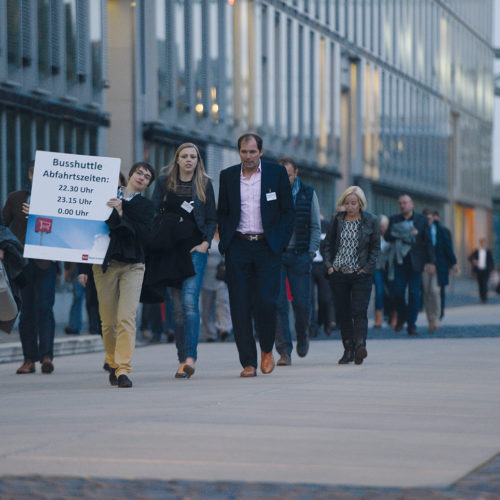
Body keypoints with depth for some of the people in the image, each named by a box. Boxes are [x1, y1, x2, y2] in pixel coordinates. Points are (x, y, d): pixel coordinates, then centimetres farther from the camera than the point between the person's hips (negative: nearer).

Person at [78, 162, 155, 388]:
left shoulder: (146, 206, 8)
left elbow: (142, 234, -8)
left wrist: (120, 215, -16)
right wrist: (83, 267, 4)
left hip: (132, 266, -1)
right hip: (104, 265, 1)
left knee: (126, 318, -15)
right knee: (108, 321, 3)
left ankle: (123, 370, -17)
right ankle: (113, 364, 23)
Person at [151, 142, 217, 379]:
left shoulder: (204, 184, 7)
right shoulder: (164, 182, 8)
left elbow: (211, 219, 9)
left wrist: (205, 242, -4)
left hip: (196, 249, -2)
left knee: (189, 301, -17)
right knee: (178, 306, 2)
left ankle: (190, 357, -24)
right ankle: (182, 360, 6)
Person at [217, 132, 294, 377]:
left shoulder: (277, 172, 4)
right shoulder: (228, 176, 9)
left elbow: (287, 211, 5)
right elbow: (222, 213, 14)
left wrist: (280, 242, -3)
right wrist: (225, 242, 2)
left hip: (267, 246, -2)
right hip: (238, 248, 2)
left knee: (266, 301, -11)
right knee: (240, 306, -2)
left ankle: (266, 350, 14)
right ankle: (248, 362, 3)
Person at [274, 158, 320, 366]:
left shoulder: (308, 194, 6)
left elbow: (315, 227, 9)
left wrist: (311, 252, -1)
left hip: (299, 255, 1)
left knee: (301, 303, -1)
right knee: (278, 303, -8)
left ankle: (302, 335, 29)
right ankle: (284, 351, -6)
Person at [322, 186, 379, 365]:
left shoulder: (370, 221, 2)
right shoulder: (337, 219, 7)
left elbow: (375, 247, 5)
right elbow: (328, 244, 12)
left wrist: (368, 268, -5)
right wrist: (328, 265, 1)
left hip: (361, 275, -3)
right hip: (338, 274, 3)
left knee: (359, 311, -13)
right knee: (343, 313, 5)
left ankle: (360, 345, -24)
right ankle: (348, 350, 11)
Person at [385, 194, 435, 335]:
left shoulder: (421, 220, 5)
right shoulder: (394, 220, 10)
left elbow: (428, 242, 2)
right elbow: (387, 236, -4)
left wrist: (430, 261, -6)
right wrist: (407, 235, -14)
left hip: (415, 263, -1)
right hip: (400, 261, 1)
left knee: (414, 294, -4)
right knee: (398, 292, -4)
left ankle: (411, 324, 3)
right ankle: (402, 317, 20)